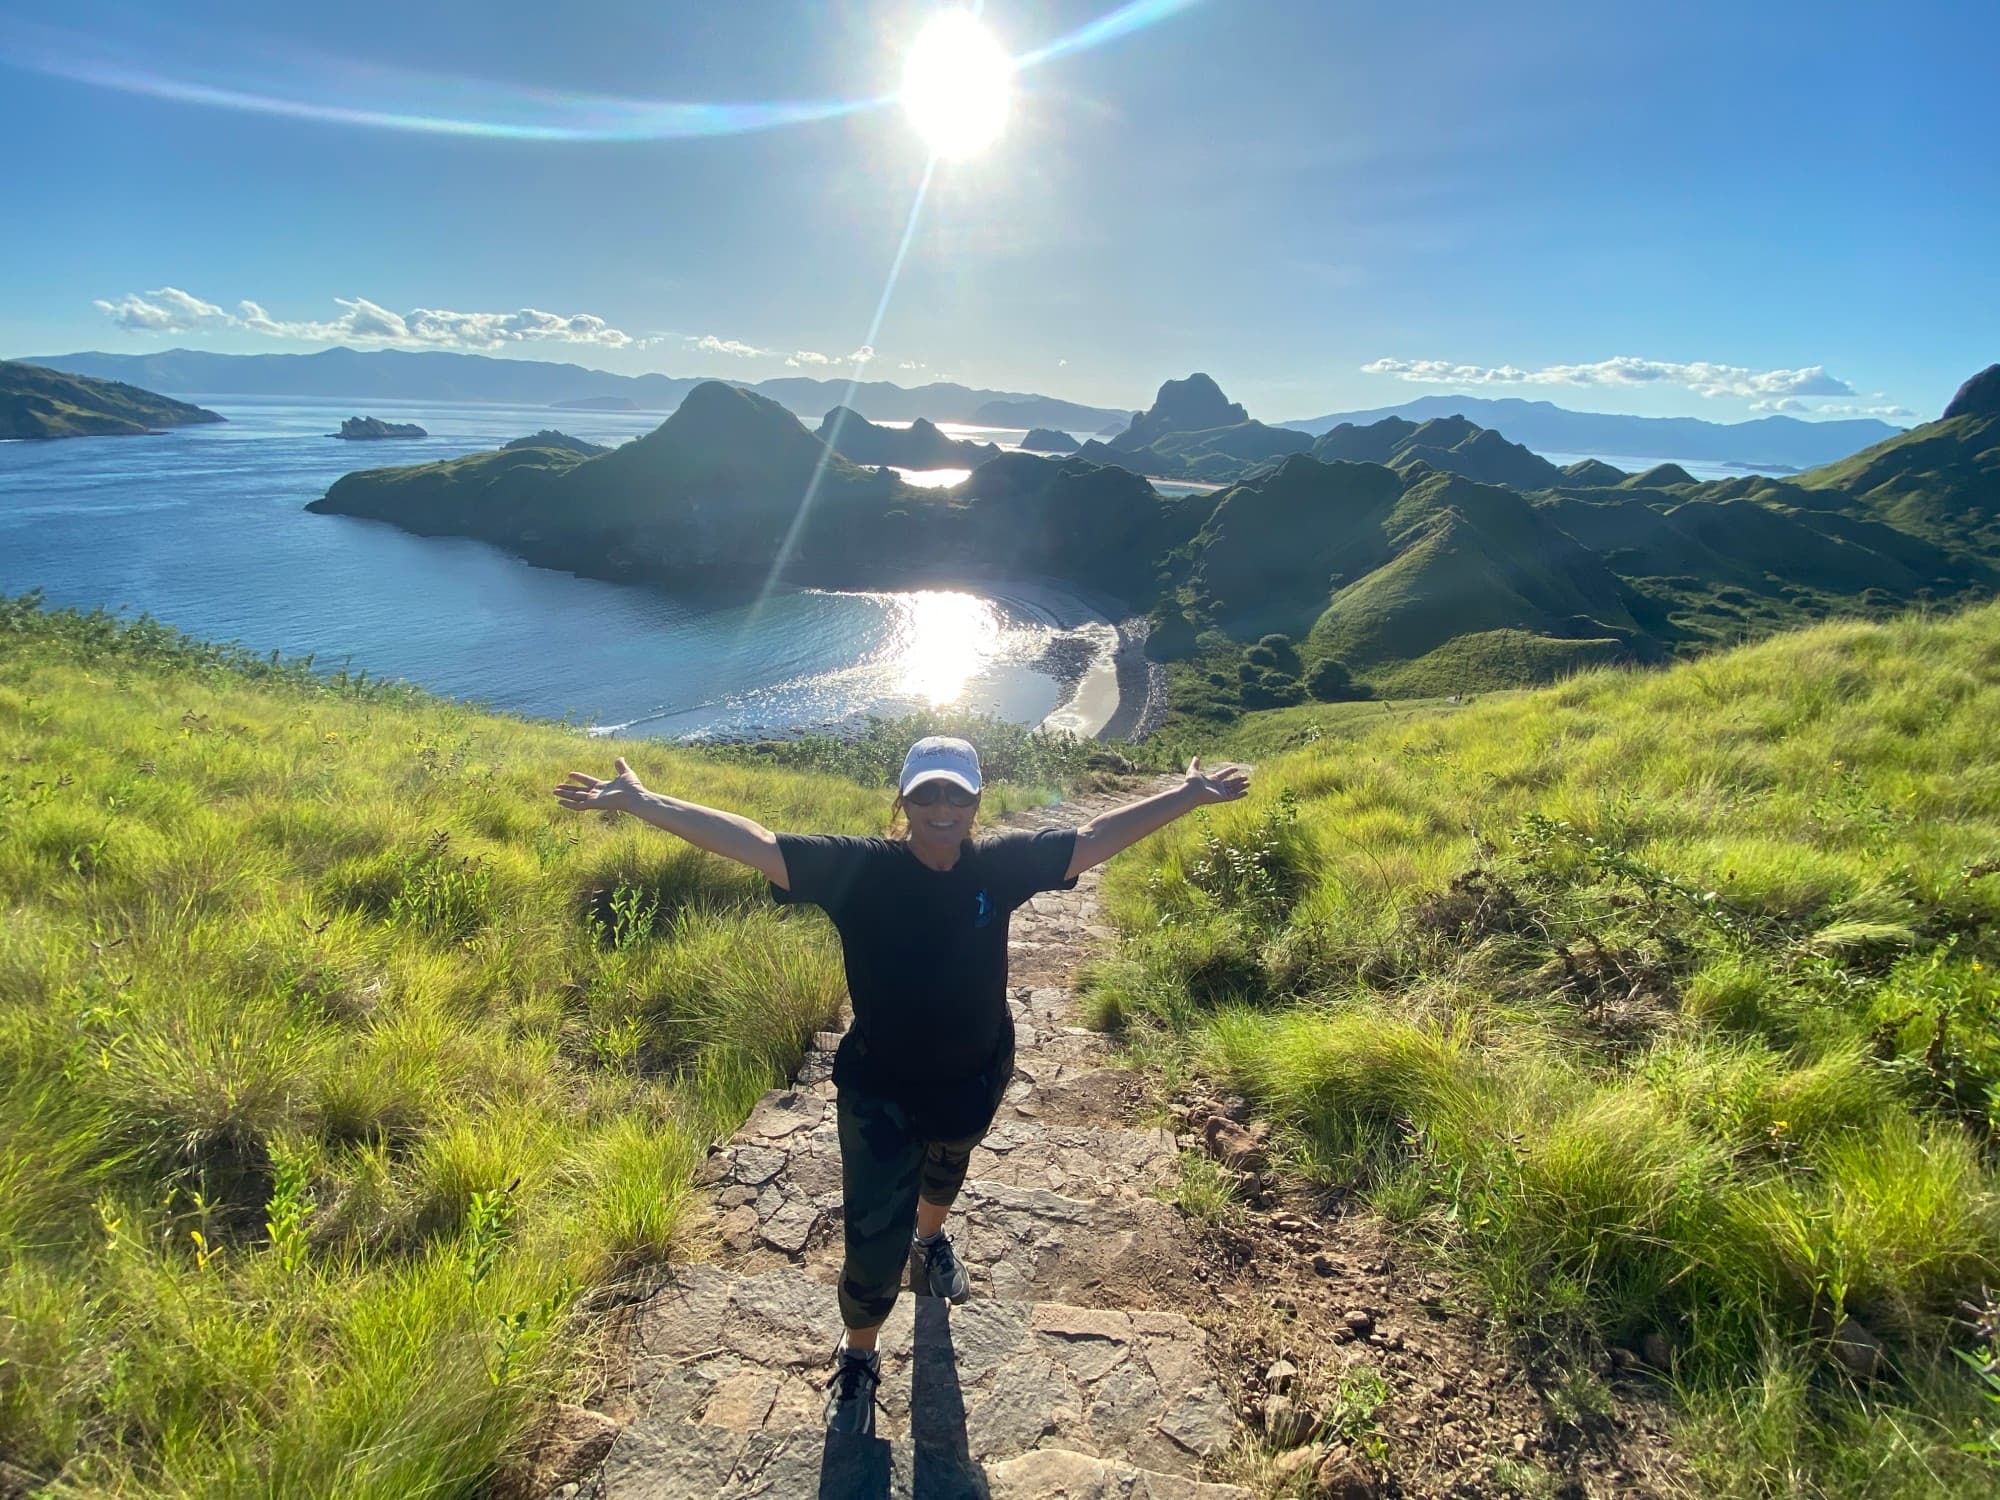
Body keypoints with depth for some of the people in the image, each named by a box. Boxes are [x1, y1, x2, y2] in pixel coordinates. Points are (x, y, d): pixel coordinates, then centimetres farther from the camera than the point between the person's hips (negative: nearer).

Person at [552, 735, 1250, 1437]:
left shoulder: (1000, 864, -18)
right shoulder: (858, 868, -25)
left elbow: (1097, 835, -9)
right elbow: (750, 842, -28)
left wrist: (1187, 795, -6)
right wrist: (639, 801, -32)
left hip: (976, 1080, 4)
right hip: (880, 1090, -3)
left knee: (946, 1168, 34)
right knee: (873, 1242, 2)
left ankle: (931, 1237, 69)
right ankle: (856, 1361, 33)